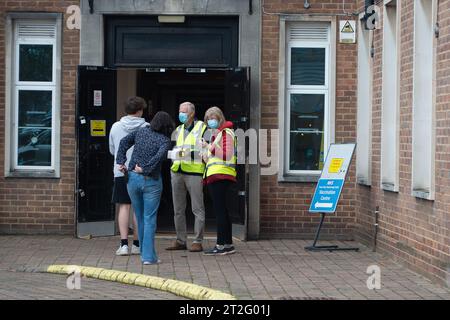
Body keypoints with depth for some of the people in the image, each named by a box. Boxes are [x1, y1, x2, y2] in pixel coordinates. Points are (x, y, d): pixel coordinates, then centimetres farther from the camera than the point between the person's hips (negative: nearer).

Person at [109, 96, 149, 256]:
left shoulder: (116, 127, 2)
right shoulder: (146, 127, -5)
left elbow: (112, 150, 13)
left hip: (121, 171, 1)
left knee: (124, 207, 4)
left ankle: (124, 244, -3)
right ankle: (137, 244, 10)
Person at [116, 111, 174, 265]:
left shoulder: (141, 132, 7)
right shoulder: (165, 140, -7)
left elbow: (124, 142, 2)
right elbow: (159, 156, -23)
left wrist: (121, 162, 2)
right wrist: (144, 169, -17)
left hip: (133, 178, 4)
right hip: (151, 182, -4)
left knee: (140, 217, 16)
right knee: (149, 218, 0)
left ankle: (144, 252, 25)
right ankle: (148, 256, -4)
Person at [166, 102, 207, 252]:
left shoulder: (202, 128, 1)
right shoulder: (178, 130, 18)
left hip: (194, 173, -6)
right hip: (177, 172, 6)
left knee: (197, 209, -3)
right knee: (178, 210, 8)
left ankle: (198, 242, 0)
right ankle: (180, 241, 14)